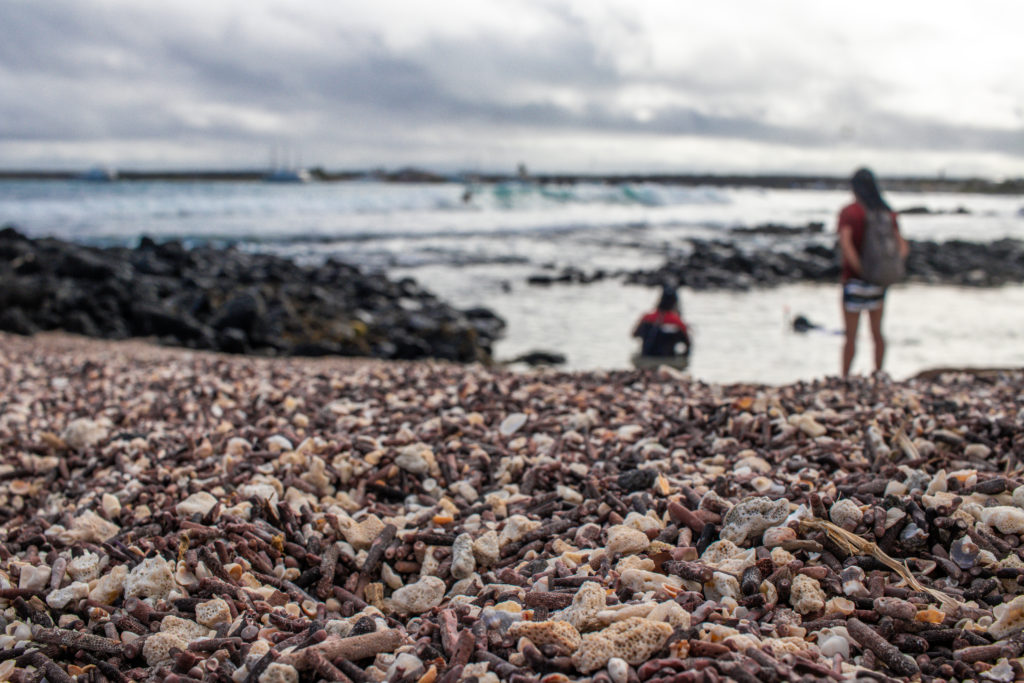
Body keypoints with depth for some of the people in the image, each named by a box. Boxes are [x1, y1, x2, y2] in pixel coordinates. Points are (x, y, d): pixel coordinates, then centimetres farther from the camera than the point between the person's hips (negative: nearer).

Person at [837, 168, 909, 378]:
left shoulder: (848, 212, -11)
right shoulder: (887, 213, 6)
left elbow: (845, 244, -27)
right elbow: (903, 247, 0)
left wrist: (861, 270, -22)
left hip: (855, 281, -4)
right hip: (879, 282, 5)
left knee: (851, 336, 4)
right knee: (877, 332, 18)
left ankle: (844, 379, 10)